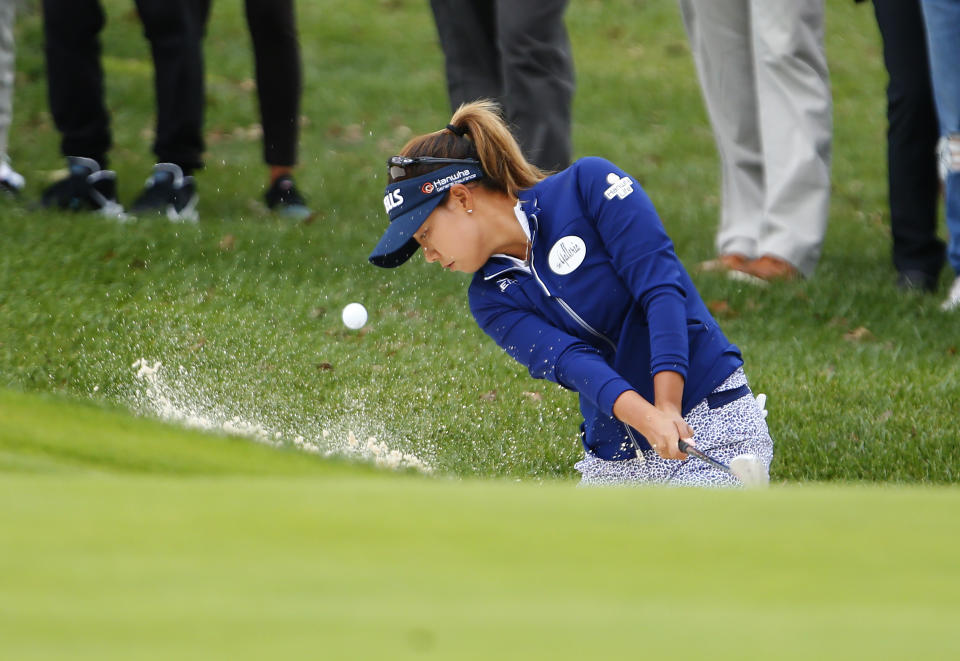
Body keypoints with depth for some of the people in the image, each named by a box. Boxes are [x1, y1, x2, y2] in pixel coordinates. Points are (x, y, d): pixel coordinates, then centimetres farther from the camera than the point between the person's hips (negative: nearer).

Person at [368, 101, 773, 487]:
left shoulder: (588, 185, -8)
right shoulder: (492, 301, 4)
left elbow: (661, 286, -17)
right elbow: (570, 361, -14)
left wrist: (668, 409, -29)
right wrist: (646, 418, -33)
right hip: (611, 456, 6)